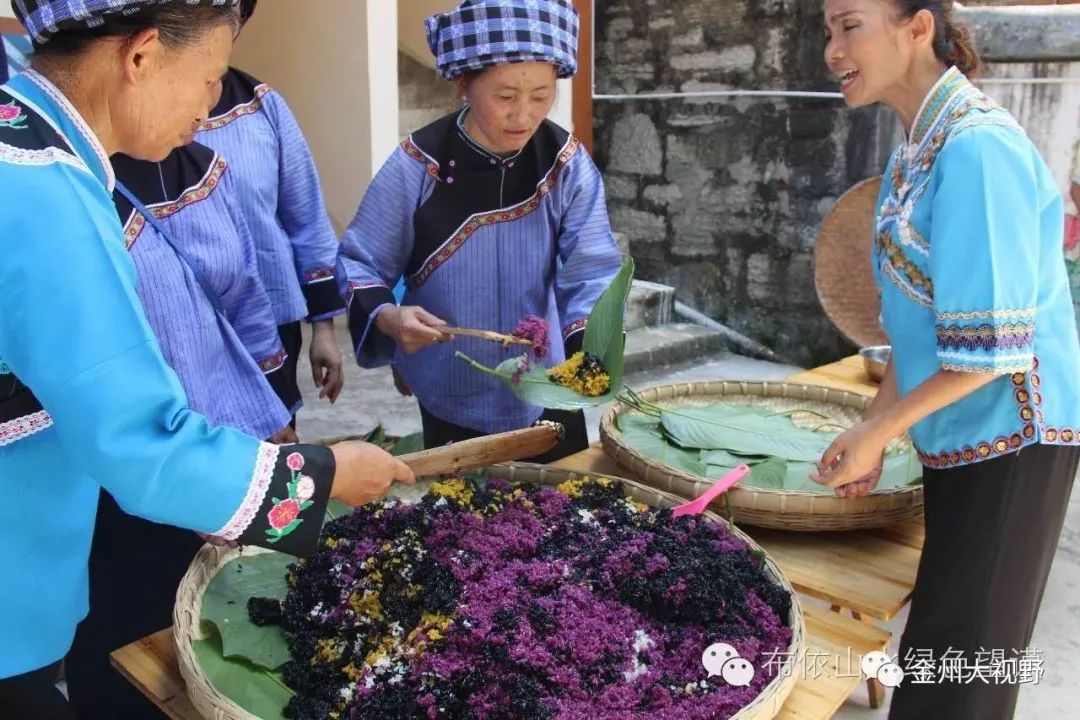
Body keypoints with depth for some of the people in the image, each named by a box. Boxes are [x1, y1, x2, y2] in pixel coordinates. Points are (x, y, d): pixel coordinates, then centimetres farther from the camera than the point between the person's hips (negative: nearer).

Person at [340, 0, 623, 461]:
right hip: (453, 404, -1)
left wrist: (591, 348, -31)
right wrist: (388, 317, -28)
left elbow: (591, 275, -13)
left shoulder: (569, 166, -10)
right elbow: (360, 266, -7)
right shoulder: (417, 167, -15)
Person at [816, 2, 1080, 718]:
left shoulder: (976, 147, -21)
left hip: (1009, 433, -8)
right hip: (958, 435, 8)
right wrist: (874, 431, 8)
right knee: (939, 647, 22)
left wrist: (876, 431, -14)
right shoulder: (915, 150, 7)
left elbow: (991, 344, -23)